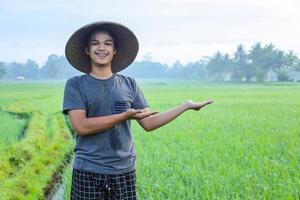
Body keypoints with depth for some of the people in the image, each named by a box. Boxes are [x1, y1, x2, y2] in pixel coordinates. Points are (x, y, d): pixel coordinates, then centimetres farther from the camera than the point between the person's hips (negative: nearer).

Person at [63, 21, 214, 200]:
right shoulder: (76, 84, -1)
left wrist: (186, 105, 0)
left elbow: (149, 123, 5)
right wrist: (124, 116, -13)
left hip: (124, 171, 2)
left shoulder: (129, 84, 7)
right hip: (88, 172, -2)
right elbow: (81, 126, -12)